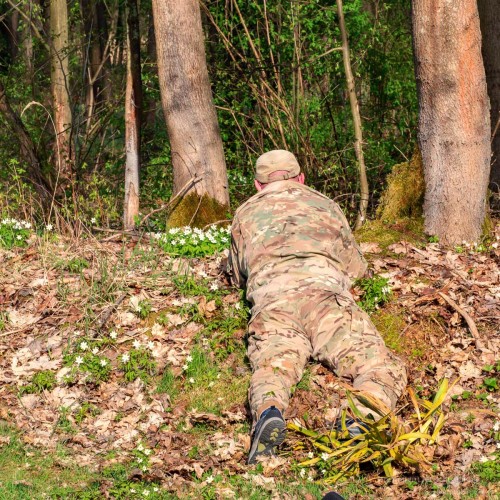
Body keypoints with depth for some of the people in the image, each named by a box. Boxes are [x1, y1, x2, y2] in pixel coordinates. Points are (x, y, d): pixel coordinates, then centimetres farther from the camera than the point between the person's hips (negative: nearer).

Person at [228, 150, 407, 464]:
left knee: (271, 367, -20)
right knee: (382, 368, -7)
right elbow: (357, 268, 45)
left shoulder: (245, 214, 34)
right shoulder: (326, 205, 35)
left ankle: (268, 414, -57)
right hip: (326, 294, 0)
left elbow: (237, 277, 48)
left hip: (271, 301, 1)